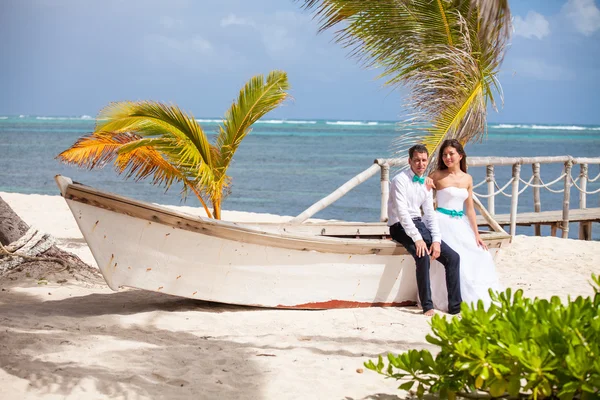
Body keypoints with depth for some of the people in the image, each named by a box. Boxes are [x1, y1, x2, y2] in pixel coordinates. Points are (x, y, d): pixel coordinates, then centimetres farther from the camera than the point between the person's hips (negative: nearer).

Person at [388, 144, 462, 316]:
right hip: (401, 226, -7)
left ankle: (455, 307, -3)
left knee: (453, 257, -6)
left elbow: (430, 214, 11)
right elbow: (401, 212, -17)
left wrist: (436, 240, -5)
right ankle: (427, 306, -25)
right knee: (422, 256, -33)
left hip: (419, 224, 8)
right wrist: (417, 238, -25)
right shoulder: (400, 180, -8)